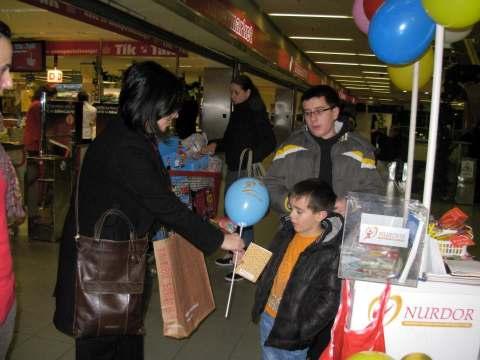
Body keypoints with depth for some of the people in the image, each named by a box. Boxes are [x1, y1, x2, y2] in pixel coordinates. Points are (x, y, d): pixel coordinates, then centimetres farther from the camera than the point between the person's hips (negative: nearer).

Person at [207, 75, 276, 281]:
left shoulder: (256, 113, -11)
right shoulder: (237, 112, 13)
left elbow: (270, 142, -16)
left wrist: (251, 158, -26)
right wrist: (216, 145, 6)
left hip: (247, 172, -9)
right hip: (233, 170, 9)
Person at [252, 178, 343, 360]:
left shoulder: (331, 253, -23)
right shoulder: (287, 231, -3)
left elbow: (329, 301, -20)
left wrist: (300, 332, -19)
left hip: (291, 328, -6)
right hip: (267, 316, 6)